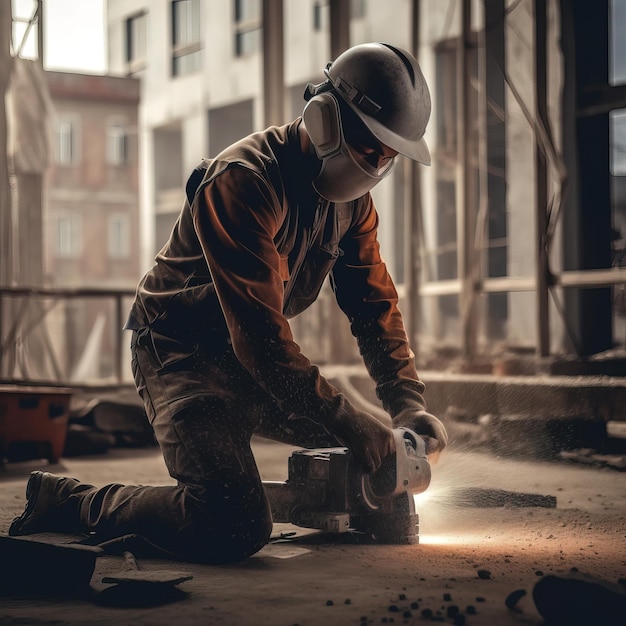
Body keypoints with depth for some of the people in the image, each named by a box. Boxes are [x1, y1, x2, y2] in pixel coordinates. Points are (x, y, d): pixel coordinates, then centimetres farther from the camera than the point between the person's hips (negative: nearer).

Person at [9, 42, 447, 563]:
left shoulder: (352, 196, 2)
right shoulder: (245, 183, -26)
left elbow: (375, 303, 4)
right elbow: (260, 333, -31)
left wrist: (408, 403, -10)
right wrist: (348, 421, -30)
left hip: (256, 363, 9)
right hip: (181, 354, -9)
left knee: (365, 451, 5)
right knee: (234, 529, -25)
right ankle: (66, 501, -7)